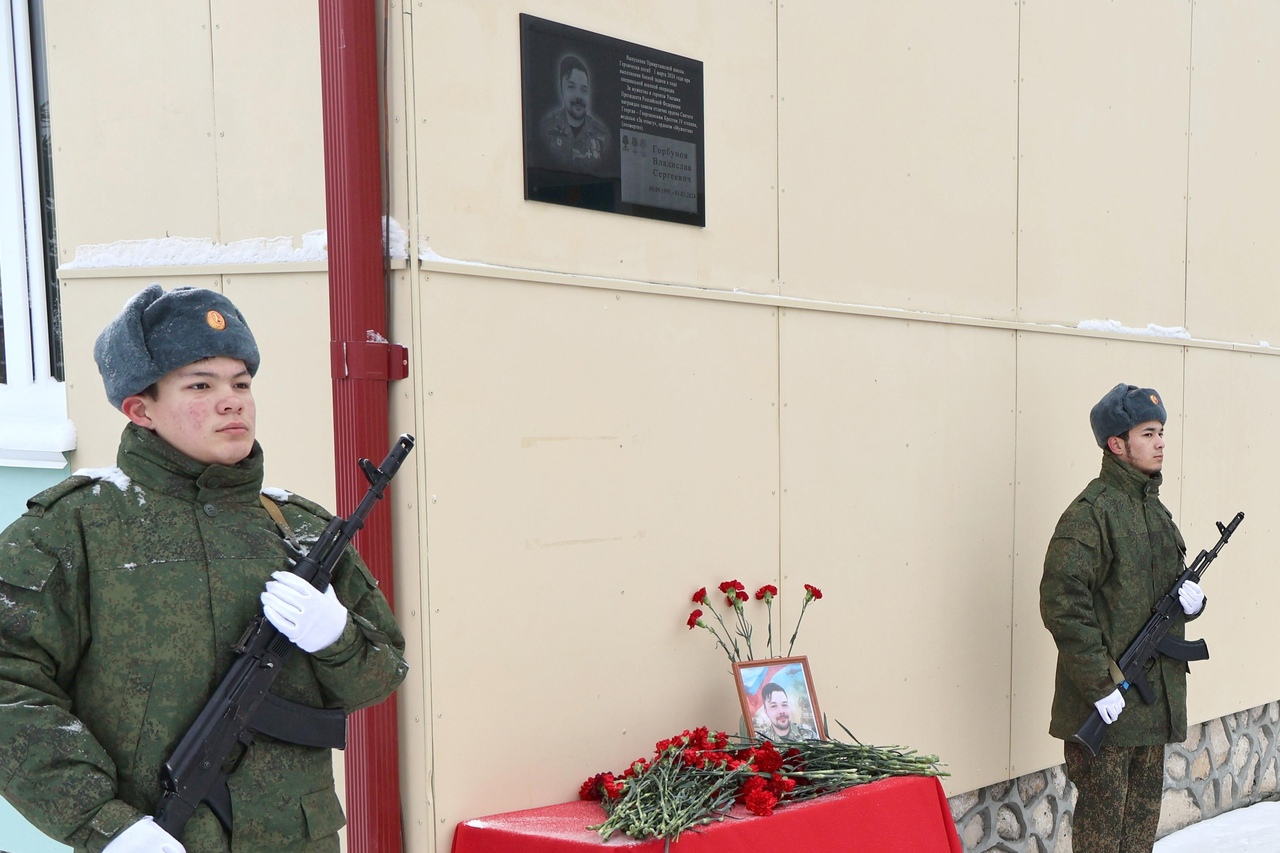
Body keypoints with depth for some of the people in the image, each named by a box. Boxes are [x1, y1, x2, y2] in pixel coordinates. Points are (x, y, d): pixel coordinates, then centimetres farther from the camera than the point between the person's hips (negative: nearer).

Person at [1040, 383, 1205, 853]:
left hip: (1156, 700, 8)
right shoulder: (1090, 513, -15)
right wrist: (1100, 685, -22)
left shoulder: (1156, 509, 14)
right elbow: (1061, 606, -22)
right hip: (1106, 703, -8)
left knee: (1143, 815, 17)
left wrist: (1191, 599, 0)